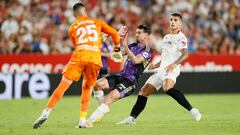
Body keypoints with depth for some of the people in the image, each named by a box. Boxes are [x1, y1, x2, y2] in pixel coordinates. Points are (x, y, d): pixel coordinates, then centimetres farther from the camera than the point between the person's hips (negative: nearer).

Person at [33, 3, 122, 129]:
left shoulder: (72, 28, 22)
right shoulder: (97, 22, 22)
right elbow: (114, 33, 19)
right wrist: (117, 49, 33)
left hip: (79, 56, -1)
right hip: (95, 58, 1)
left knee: (63, 85, -3)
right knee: (87, 89, 16)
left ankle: (46, 113, -12)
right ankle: (83, 120, 8)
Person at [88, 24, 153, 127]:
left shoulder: (148, 51, -6)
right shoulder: (133, 46, 16)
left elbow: (135, 60, -22)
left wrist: (125, 47, -27)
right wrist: (118, 36, 6)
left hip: (130, 81, -7)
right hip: (121, 76, 7)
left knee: (110, 97, -26)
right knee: (97, 84, -16)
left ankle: (91, 120, -28)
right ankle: (103, 108, -3)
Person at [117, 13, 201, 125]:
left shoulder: (180, 37, -2)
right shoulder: (166, 38, 24)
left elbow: (185, 54, -17)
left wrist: (174, 64, -32)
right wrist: (155, 65, 20)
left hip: (171, 70, -9)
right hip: (161, 70, 9)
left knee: (167, 88, -37)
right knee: (143, 92, 7)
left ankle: (192, 110, -34)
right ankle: (132, 118, 12)